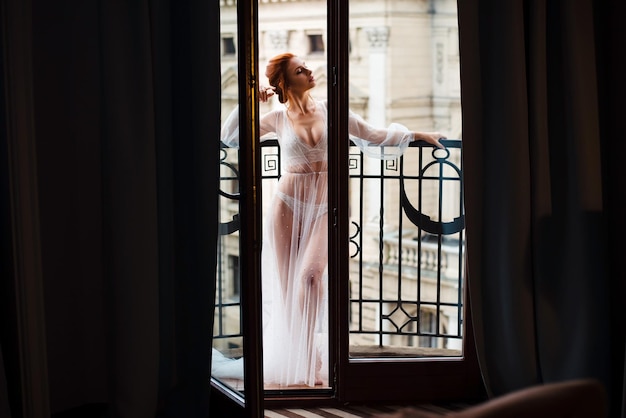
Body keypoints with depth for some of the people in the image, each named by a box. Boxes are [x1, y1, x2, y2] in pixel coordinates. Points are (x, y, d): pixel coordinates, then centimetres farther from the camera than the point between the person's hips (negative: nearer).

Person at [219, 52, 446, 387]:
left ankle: (308, 366, -15)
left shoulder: (329, 110, 5)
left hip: (321, 210, 0)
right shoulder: (277, 119, 4)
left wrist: (419, 135, 13)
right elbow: (229, 137, 5)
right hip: (286, 207, 0)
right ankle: (290, 365, 9)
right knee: (286, 287, -1)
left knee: (311, 275, -22)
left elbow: (374, 135, 11)